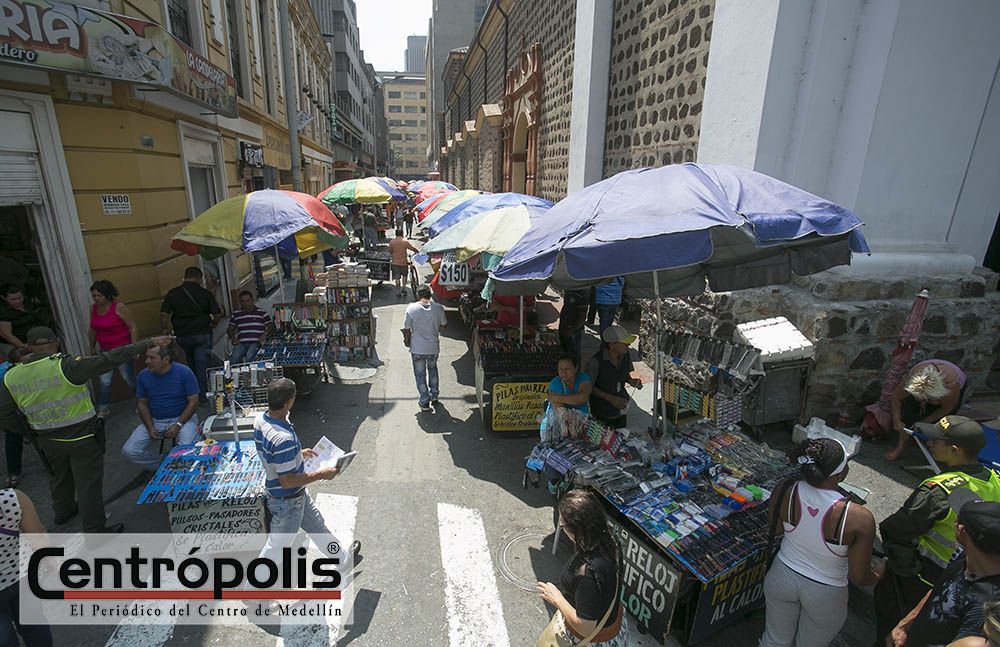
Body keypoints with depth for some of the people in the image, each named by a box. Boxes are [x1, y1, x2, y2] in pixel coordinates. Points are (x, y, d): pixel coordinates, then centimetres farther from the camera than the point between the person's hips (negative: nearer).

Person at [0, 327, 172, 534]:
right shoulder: (66, 366, -24)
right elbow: (109, 359, -30)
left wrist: (28, 430, 19)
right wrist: (149, 343, -30)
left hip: (49, 440, 6)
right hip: (82, 437, -6)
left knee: (60, 475, 30)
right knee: (89, 483, 5)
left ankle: (63, 511, 53)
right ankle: (95, 532, 15)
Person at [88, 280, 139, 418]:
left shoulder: (119, 307, -15)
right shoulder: (93, 309, 4)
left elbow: (133, 327, -14)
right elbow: (92, 329, 16)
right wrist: (92, 347, 18)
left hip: (122, 349, -5)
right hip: (104, 350, 6)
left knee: (128, 378, 3)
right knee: (103, 380, 4)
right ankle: (103, 409, 16)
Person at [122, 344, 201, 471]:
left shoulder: (184, 372, -12)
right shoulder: (143, 375, -2)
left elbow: (193, 402, -9)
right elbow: (142, 403, 6)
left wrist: (178, 425, -19)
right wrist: (150, 427, -8)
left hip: (182, 418, -4)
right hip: (154, 420, 5)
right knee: (129, 451, -12)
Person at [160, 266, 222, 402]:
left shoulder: (172, 293, 1)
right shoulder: (205, 294, -6)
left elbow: (163, 314, -3)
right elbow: (217, 314, -8)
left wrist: (166, 330, 9)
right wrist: (212, 325, 11)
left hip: (182, 335, 3)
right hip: (202, 334, -3)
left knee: (191, 364, 18)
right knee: (201, 364, 2)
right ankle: (202, 395, 4)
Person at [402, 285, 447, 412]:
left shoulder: (411, 308, -14)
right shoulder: (438, 308, -9)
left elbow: (406, 328, -8)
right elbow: (444, 324, 4)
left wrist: (407, 340, 9)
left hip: (417, 348, -2)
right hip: (433, 347, 2)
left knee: (420, 374, 11)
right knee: (433, 370, 26)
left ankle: (425, 403, 17)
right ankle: (434, 397, 32)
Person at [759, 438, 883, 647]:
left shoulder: (785, 489, -24)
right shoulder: (860, 519, -33)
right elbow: (859, 578, -18)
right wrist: (879, 571, 4)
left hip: (783, 576, 2)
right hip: (825, 594, -2)